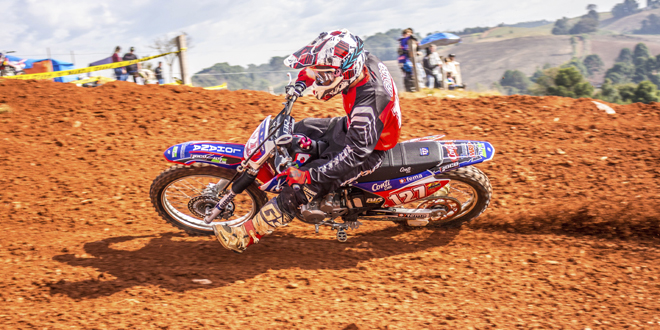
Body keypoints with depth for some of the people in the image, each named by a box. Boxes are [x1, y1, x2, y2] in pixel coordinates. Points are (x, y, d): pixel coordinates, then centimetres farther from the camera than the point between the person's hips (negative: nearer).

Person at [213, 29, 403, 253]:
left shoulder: (367, 107, -40)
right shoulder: (365, 60, -16)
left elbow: (355, 154, -34)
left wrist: (311, 175, -32)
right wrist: (303, 80, -4)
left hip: (367, 152, -9)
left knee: (297, 189, -14)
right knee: (299, 130, 19)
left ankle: (245, 236, -4)